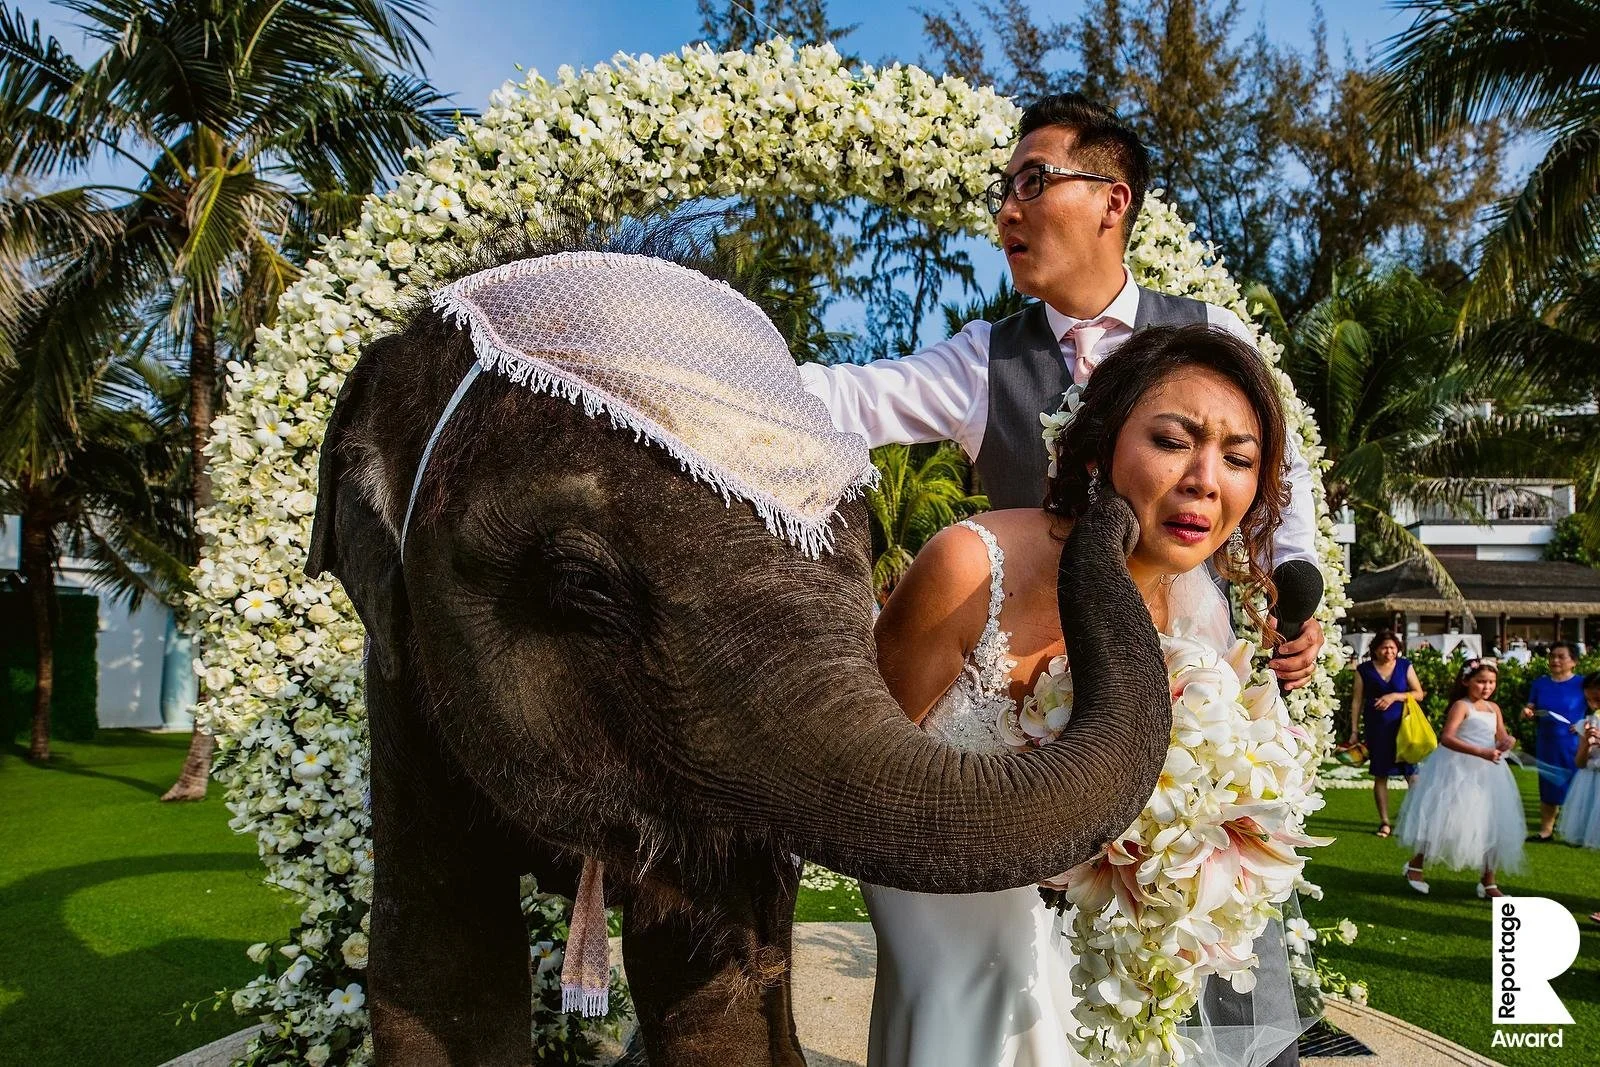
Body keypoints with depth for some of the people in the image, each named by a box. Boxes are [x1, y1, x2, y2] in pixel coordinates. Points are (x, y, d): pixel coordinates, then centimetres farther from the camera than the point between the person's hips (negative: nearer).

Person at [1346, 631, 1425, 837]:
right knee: (1380, 775, 5)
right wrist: (1354, 730, 0)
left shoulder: (1405, 666, 4)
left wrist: (1395, 696, -12)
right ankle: (1384, 822, 12)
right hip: (1377, 729, 0)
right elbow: (1357, 701, 3)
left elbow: (1419, 694, 5)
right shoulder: (1365, 670, 3)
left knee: (1412, 773, -7)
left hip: (1403, 726, 0)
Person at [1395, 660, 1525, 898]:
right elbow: (1446, 738, -22)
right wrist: (1481, 752, -30)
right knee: (1446, 820, -4)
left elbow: (1502, 738, 13)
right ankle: (1415, 865, 13)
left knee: (1491, 826, 8)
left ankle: (1488, 882, 20)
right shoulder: (1461, 706, -10)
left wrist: (1505, 744, -12)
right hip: (1458, 769, -7)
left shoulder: (1493, 708, 11)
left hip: (1487, 772, 7)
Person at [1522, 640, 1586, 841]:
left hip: (1573, 746, -3)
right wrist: (1527, 712, -12)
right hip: (1546, 744, 3)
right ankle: (1545, 829, 17)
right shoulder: (1540, 683, 5)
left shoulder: (1582, 684, -5)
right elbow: (1531, 708, 10)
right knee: (1548, 787, 10)